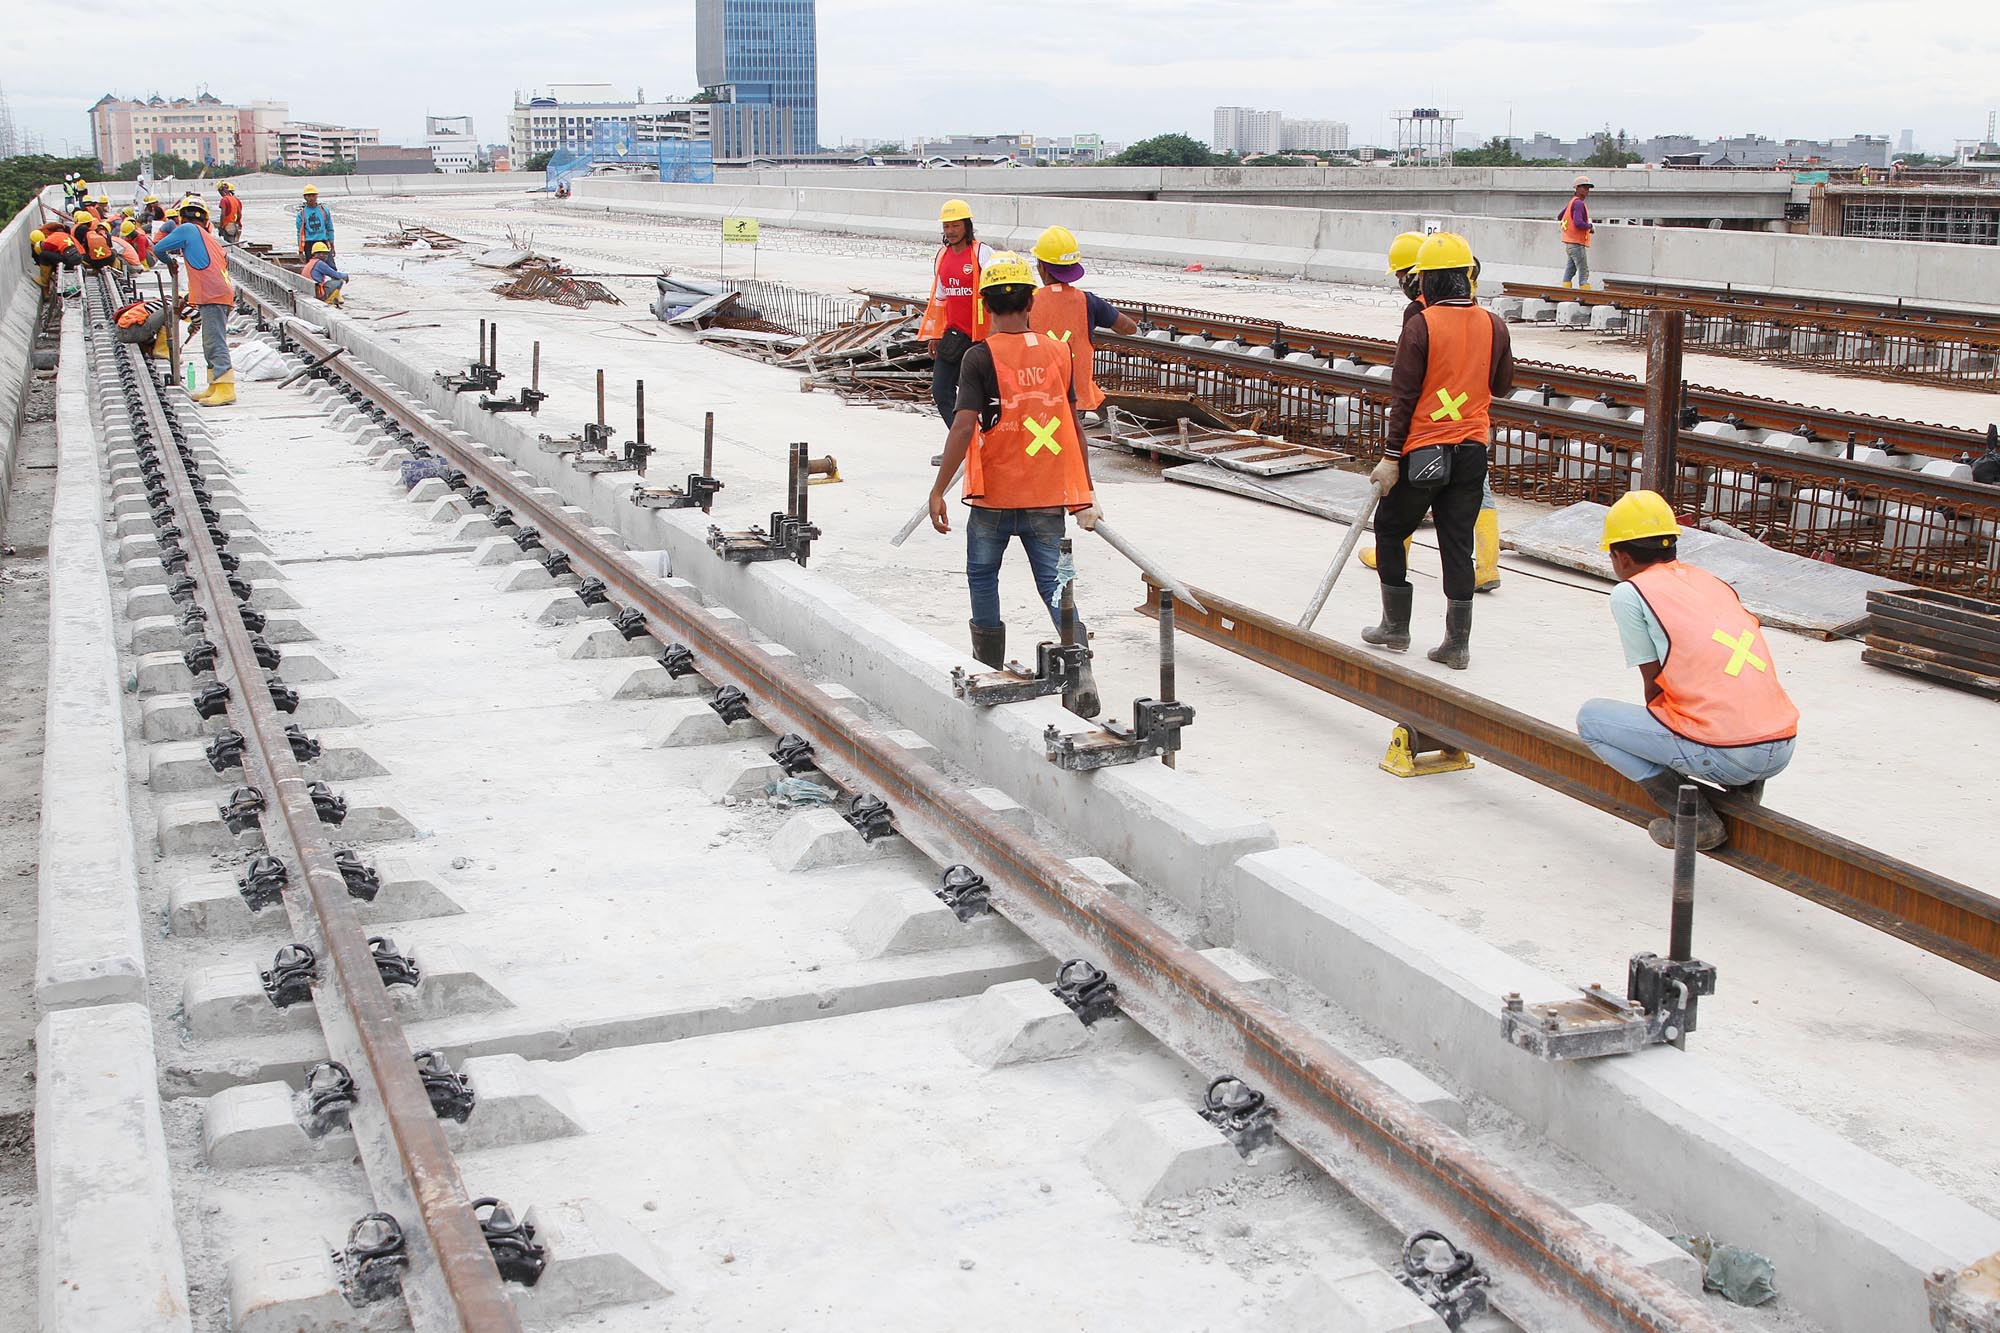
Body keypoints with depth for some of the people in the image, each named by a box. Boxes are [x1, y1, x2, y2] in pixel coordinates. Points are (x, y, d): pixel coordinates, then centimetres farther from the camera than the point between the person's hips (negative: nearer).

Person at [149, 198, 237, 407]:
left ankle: (225, 389, -20)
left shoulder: (187, 229, 2)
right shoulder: (211, 237, 25)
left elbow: (158, 249, 4)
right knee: (211, 345, 15)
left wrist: (169, 259, 28)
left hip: (212, 296, -9)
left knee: (215, 343, -13)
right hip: (221, 294, 9)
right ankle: (215, 388, 18)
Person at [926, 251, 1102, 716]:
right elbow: (1072, 425, 8)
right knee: (1055, 585, 4)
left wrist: (938, 490, -12)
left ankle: (989, 670, 26)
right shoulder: (1059, 352, 3)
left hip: (994, 495, -3)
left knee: (982, 574, 19)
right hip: (1049, 495, 3)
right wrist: (1084, 492, 16)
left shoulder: (981, 356, -10)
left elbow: (965, 425, -17)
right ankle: (1082, 676, -12)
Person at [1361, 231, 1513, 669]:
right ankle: (1457, 643, 9)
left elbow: (1404, 396, -12)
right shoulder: (1493, 325, 1)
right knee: (1458, 543, 9)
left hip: (1424, 452, -4)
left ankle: (1396, 627, 19)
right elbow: (1502, 385, 13)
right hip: (1472, 452, 4)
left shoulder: (1421, 325, -12)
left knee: (1390, 530, 14)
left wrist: (1391, 456, -9)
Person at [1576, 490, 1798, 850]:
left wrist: (1650, 735, 27)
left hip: (1723, 754, -7)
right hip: (1783, 749, 7)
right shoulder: (1712, 581, 21)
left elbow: (1654, 686, 7)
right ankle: (1744, 789, 15)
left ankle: (1696, 817, 1)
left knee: (1590, 717, 10)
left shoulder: (1629, 593, 2)